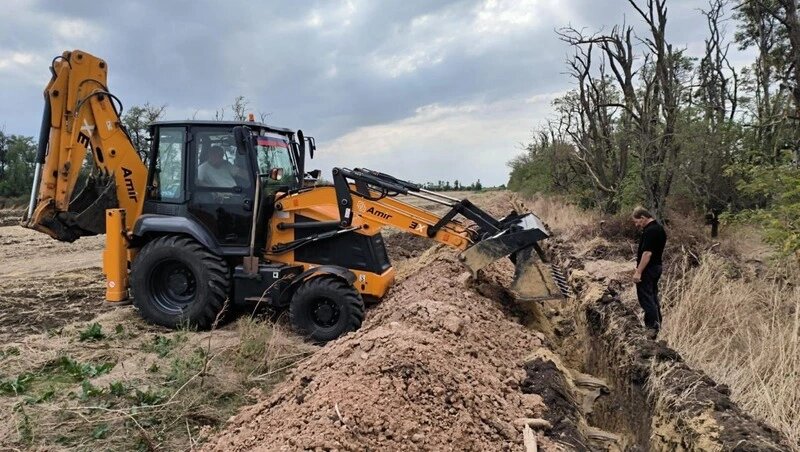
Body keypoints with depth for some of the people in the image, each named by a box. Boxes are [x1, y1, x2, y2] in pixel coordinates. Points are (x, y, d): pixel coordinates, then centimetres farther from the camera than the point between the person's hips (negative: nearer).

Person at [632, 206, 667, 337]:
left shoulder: (650, 231, -21)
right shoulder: (659, 228, 12)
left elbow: (647, 253, -25)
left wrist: (638, 272, -23)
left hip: (648, 269, -10)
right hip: (657, 267, 10)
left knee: (646, 298, -5)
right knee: (653, 297, 17)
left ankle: (652, 327, -5)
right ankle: (657, 324, 23)